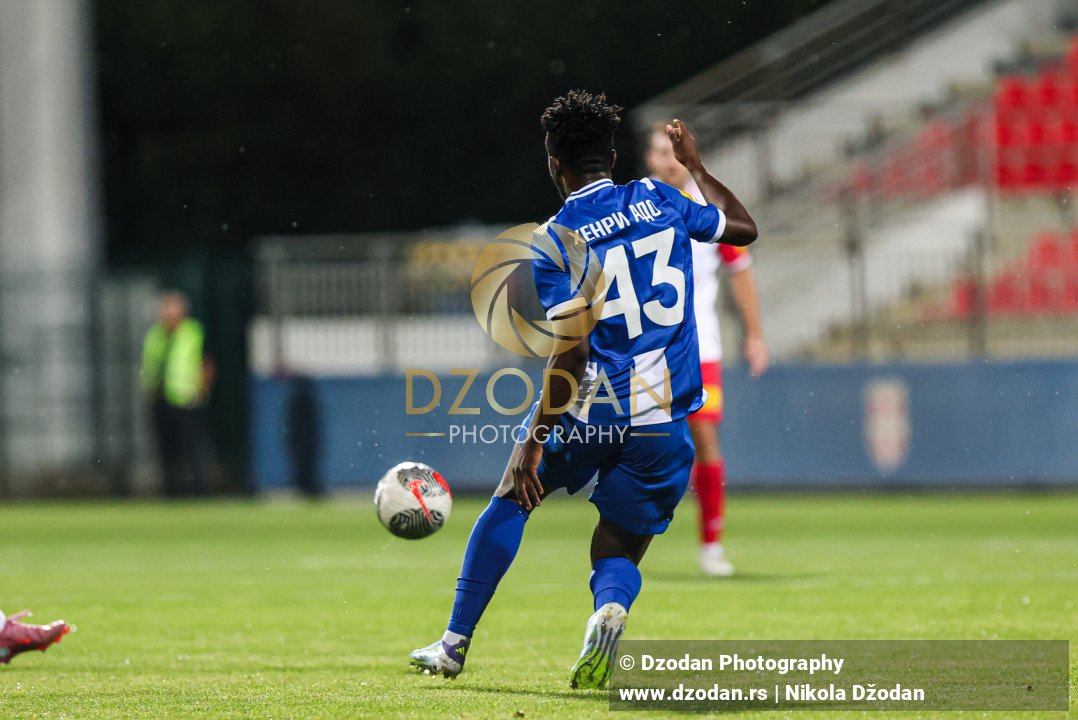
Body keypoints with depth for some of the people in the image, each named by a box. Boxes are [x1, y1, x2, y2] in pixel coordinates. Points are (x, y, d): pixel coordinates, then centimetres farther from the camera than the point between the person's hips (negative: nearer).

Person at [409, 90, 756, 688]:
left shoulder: (553, 241, -6)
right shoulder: (658, 200, 4)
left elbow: (572, 351, -14)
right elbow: (743, 228, 22)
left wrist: (533, 443, -12)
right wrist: (695, 166, 36)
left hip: (586, 411, -2)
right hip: (664, 416, 2)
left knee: (511, 501, 23)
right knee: (617, 550, 14)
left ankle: (455, 643, 25)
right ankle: (609, 610, -23)